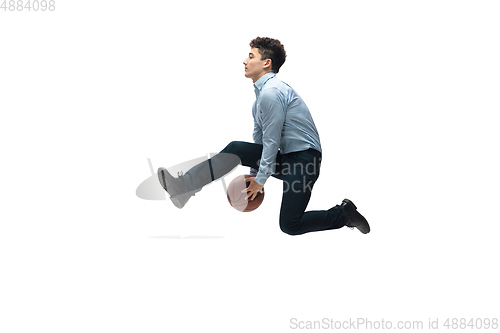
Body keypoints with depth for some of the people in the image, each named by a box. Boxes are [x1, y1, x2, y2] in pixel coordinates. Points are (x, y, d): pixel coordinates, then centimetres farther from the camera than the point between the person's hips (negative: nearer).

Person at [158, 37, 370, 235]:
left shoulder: (271, 93, -19)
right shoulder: (261, 93, 13)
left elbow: (272, 142, -17)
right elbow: (259, 138, 20)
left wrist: (260, 179, -8)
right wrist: (254, 173, 22)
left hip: (303, 158, -9)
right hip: (284, 156, 9)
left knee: (289, 226, -14)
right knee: (236, 149, -7)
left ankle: (344, 214, 4)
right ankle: (184, 187, -14)